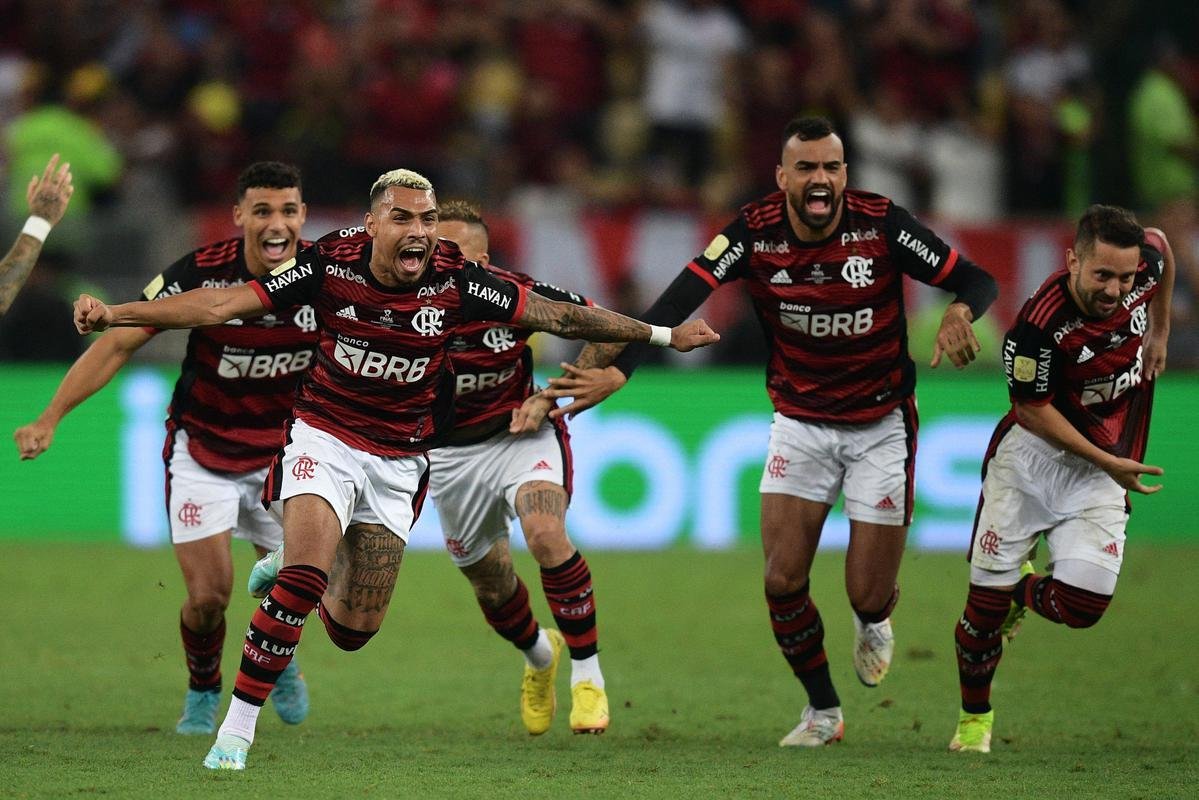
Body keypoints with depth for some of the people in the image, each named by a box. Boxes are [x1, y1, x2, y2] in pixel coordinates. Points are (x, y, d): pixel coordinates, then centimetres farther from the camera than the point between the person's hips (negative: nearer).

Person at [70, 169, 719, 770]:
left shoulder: (455, 283, -14)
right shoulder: (331, 266, -17)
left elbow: (560, 317, -6)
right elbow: (222, 304, -16)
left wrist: (661, 335, -3)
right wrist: (114, 314, -22)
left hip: (399, 461, 2)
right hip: (324, 439, -2)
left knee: (354, 631, 4)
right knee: (303, 578, -24)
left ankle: (290, 567, 39)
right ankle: (237, 726, -13)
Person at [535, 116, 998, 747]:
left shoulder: (880, 224, -18)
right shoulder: (755, 233, -17)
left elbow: (976, 280, -13)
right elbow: (678, 301, -28)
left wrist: (960, 311, -38)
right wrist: (616, 369, -43)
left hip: (881, 424, -1)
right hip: (799, 422, 1)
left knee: (869, 595, -2)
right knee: (783, 582, -6)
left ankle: (872, 623, 38)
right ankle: (822, 711, 18)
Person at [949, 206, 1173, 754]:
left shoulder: (1144, 264, -14)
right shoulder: (1040, 325, -28)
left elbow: (1158, 240, 13)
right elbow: (1034, 411, -15)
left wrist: (1159, 328, 16)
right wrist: (1107, 461, -16)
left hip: (1104, 467, 3)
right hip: (1033, 449, -3)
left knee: (1083, 605, -14)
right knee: (987, 598, -1)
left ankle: (1024, 591, 22)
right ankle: (974, 716, 25)